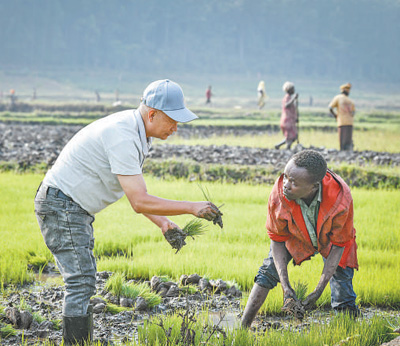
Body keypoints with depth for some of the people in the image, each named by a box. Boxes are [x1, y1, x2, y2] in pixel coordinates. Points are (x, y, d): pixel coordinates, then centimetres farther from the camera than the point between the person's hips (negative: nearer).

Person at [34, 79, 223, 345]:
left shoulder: (137, 132, 6)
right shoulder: (122, 137, -26)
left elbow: (136, 192, 14)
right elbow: (139, 202, -29)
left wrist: (163, 223, 2)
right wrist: (192, 208, -25)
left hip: (76, 210, 11)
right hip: (62, 206, -11)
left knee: (84, 282, 14)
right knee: (82, 284, -14)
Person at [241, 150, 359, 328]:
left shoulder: (341, 198, -41)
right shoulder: (279, 193, -37)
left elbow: (339, 245, -24)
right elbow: (277, 239, -19)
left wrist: (318, 291, -27)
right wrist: (286, 287, -28)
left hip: (330, 237, -1)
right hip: (296, 235, 1)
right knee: (268, 271, -8)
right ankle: (243, 327, 1)